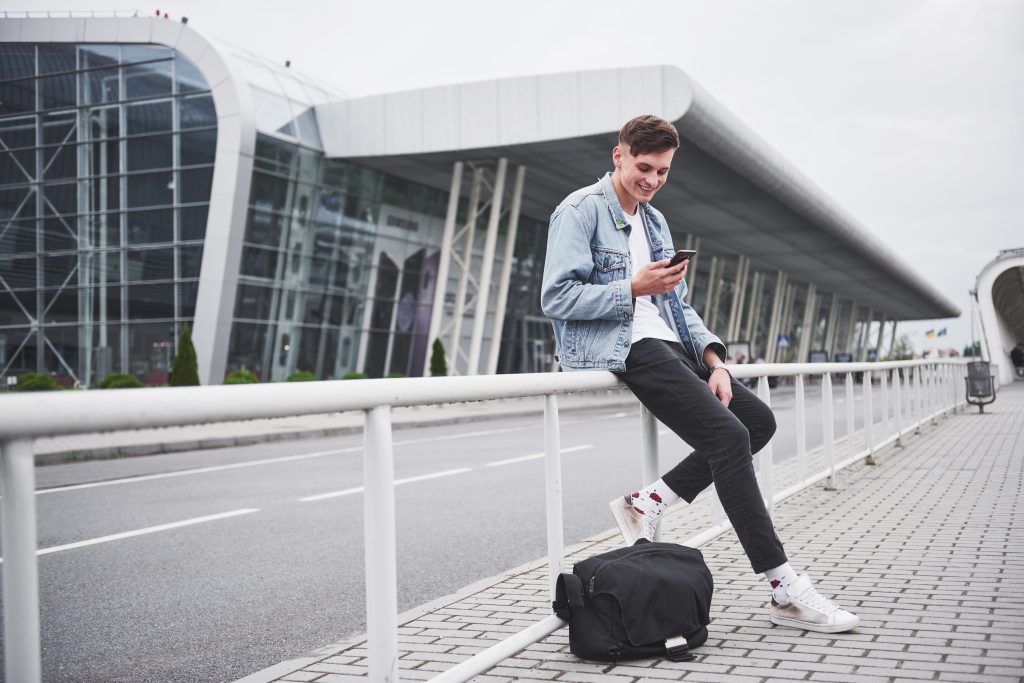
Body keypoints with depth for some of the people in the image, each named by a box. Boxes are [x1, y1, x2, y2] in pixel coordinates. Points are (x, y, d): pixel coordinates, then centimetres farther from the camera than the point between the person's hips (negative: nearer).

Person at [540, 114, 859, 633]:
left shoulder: (655, 221, 24)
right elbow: (556, 298, -12)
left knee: (759, 420, 3)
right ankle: (786, 593, -16)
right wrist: (634, 289, -17)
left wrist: (713, 359, 5)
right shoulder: (580, 211, -3)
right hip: (621, 349, -9)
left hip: (665, 344, 10)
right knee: (729, 436, -21)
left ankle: (647, 504, 2)